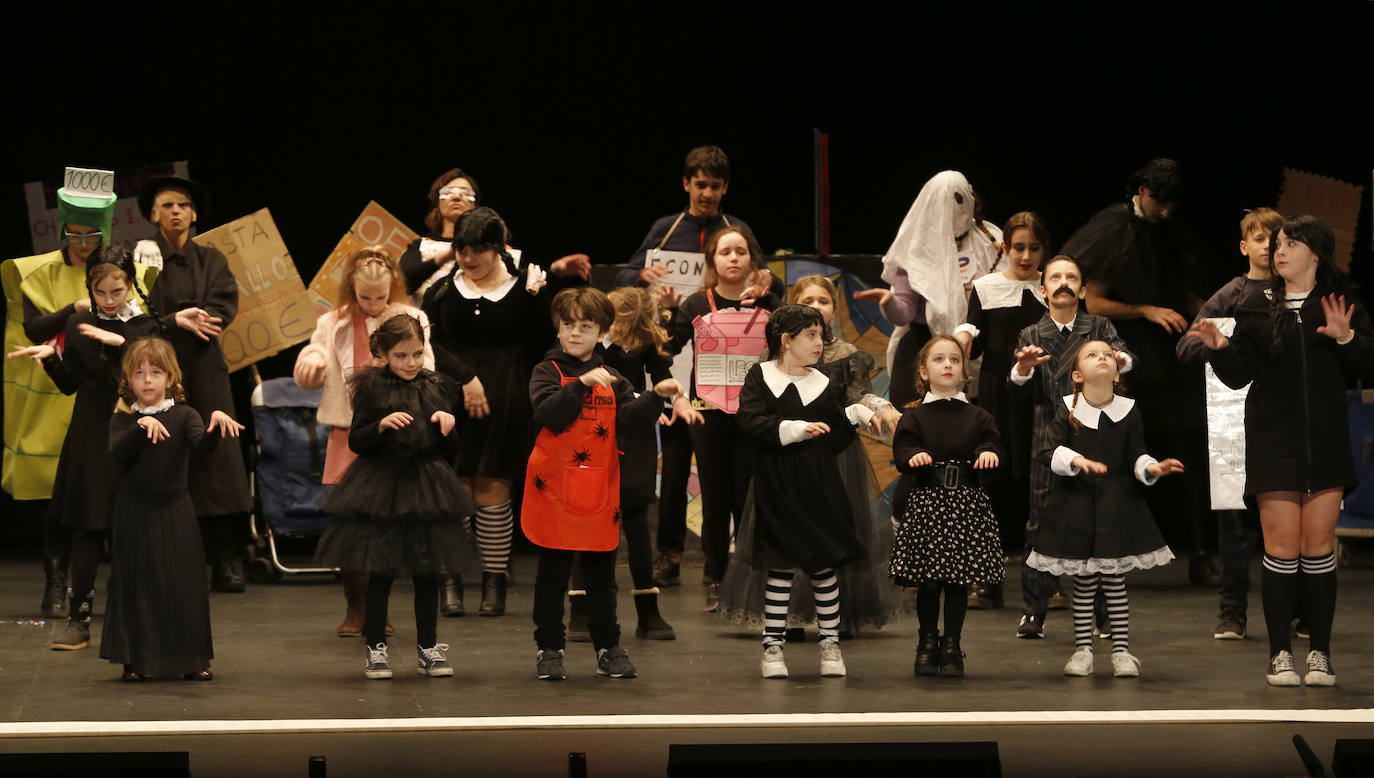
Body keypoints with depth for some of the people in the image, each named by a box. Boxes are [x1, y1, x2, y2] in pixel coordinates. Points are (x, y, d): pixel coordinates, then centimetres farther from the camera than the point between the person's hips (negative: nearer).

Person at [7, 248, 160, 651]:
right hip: (90, 437, 2)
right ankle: (79, 621, 4)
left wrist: (120, 342, -24)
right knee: (86, 529, 1)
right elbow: (70, 384, 9)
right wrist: (51, 357, -9)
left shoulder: (146, 325, -2)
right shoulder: (79, 325, 5)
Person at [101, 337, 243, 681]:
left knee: (185, 584, 3)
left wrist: (216, 422, -36)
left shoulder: (184, 416, 1)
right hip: (134, 512, 0)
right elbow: (118, 452, -16)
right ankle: (135, 660, 12)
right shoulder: (123, 420, 3)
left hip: (174, 511, 0)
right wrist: (142, 426, -30)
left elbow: (200, 446, -17)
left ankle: (193, 659, 11)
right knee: (135, 585, 3)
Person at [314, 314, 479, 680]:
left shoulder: (439, 388, 7)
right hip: (381, 489, -3)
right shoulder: (371, 388, -2)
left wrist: (448, 423, -8)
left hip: (427, 490, 3)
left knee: (427, 573, 7)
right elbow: (356, 442, -3)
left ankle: (428, 647, 18)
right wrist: (382, 425, -19)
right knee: (380, 572, 1)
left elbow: (450, 446, 12)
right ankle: (376, 649, 11)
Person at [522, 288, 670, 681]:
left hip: (599, 493, 3)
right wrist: (582, 384, -28)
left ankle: (608, 648, 18)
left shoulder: (612, 379, 9)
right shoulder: (547, 372, -1)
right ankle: (549, 649, 12)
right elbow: (549, 414, -18)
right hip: (555, 490, -3)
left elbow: (628, 422, -3)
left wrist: (655, 397, -17)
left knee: (602, 574, 10)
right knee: (553, 574, 4)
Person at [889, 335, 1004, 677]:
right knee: (928, 580, 1)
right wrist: (914, 456, -24)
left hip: (967, 503, 1)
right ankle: (928, 643, 16)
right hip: (926, 501, -1)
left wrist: (989, 453, -19)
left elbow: (992, 444, 4)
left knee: (959, 580, 2)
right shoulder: (915, 417, 6)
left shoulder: (977, 417, 10)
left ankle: (952, 647, 11)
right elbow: (901, 451, -2)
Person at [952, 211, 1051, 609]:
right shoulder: (986, 288, 4)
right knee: (993, 478, -2)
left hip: (1041, 397, 1)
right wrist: (965, 336, -18)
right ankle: (987, 582, 5)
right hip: (998, 395, -1)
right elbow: (975, 347, 3)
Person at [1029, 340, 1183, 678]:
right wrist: (1076, 460, -25)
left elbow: (1135, 455, 4)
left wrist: (1152, 467, -15)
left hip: (1117, 502, 1)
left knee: (1115, 579, 1)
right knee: (1083, 581, 3)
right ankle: (1082, 649, 13)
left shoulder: (1129, 410, 0)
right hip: (1075, 503, 0)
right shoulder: (1067, 409, -3)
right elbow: (1050, 451, -8)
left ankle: (1121, 650, 8)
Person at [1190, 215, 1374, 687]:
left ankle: (1320, 654, 8)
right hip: (1274, 444, 0)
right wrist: (1219, 348, -14)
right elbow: (1239, 374, 5)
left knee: (1318, 548, 1)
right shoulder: (1258, 310, 8)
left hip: (1327, 444, 0)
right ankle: (1280, 654, 4)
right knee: (1281, 547, -4)